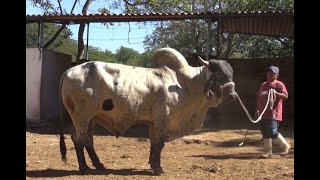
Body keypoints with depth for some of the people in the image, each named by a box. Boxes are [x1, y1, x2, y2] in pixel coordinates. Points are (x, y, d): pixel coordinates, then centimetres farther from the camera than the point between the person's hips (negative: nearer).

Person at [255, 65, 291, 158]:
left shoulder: (279, 84, -3)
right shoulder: (263, 85, 20)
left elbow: (285, 96, -14)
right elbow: (259, 97, 25)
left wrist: (275, 93, -27)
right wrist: (257, 109, 20)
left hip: (273, 113, -8)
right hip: (263, 114, 8)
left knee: (272, 132, -13)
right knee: (265, 133, 7)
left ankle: (285, 145, 8)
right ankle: (268, 151, 14)